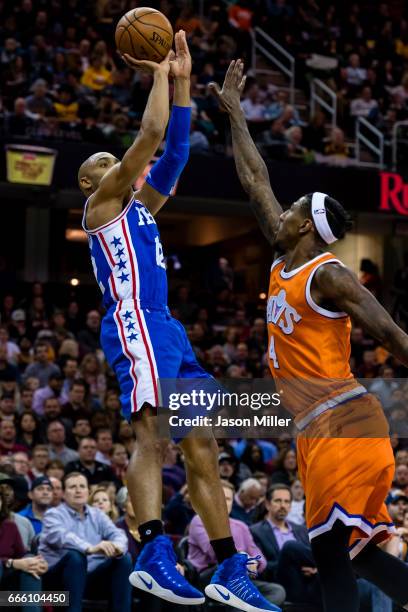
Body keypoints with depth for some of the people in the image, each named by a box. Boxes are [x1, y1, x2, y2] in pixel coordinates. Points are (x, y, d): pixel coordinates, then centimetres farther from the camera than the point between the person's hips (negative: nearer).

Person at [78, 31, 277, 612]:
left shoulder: (140, 205, 28)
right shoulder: (101, 202, 6)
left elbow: (174, 151, 23)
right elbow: (150, 135, -2)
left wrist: (182, 81, 21)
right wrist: (159, 74, 7)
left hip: (167, 329, 9)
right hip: (135, 322, -9)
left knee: (203, 450, 3)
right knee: (154, 432, -25)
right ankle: (154, 555, -37)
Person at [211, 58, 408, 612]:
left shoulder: (328, 275, -9)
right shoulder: (283, 264, 15)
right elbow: (255, 182, 21)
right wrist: (233, 111, 26)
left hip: (343, 426, -9)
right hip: (319, 430, 9)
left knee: (331, 554, -10)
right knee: (356, 555, 9)